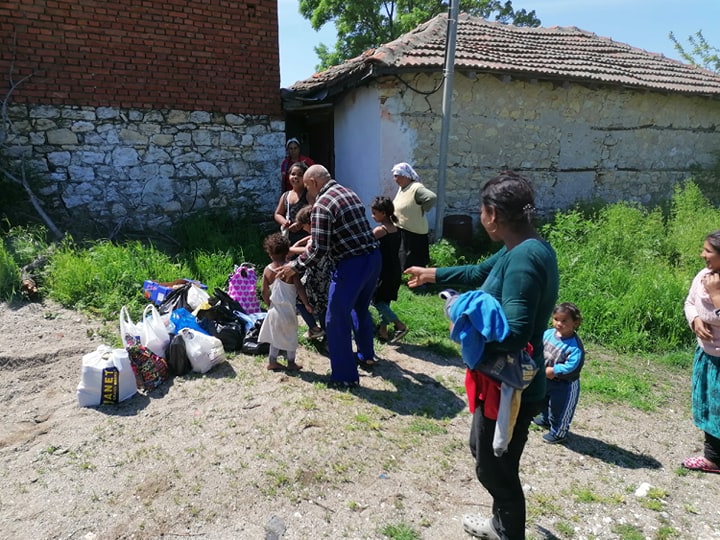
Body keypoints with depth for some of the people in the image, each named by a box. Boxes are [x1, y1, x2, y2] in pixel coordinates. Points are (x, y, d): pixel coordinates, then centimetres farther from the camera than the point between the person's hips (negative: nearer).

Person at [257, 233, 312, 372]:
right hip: (288, 309, -3)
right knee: (291, 337, 13)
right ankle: (291, 363, 22)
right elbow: (299, 288, -17)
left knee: (276, 335, 19)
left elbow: (264, 292, 1)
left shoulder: (267, 270, -4)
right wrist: (307, 304, -8)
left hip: (274, 309, 4)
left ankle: (272, 361, 24)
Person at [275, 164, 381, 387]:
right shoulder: (350, 193, 13)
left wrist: (295, 266, -4)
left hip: (352, 265, -9)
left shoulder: (322, 205, -14)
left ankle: (345, 376, 14)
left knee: (337, 319, 5)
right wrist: (313, 239, 29)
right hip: (373, 257, 9)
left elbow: (318, 250, -19)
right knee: (361, 309, 28)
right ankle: (366, 354, 46)